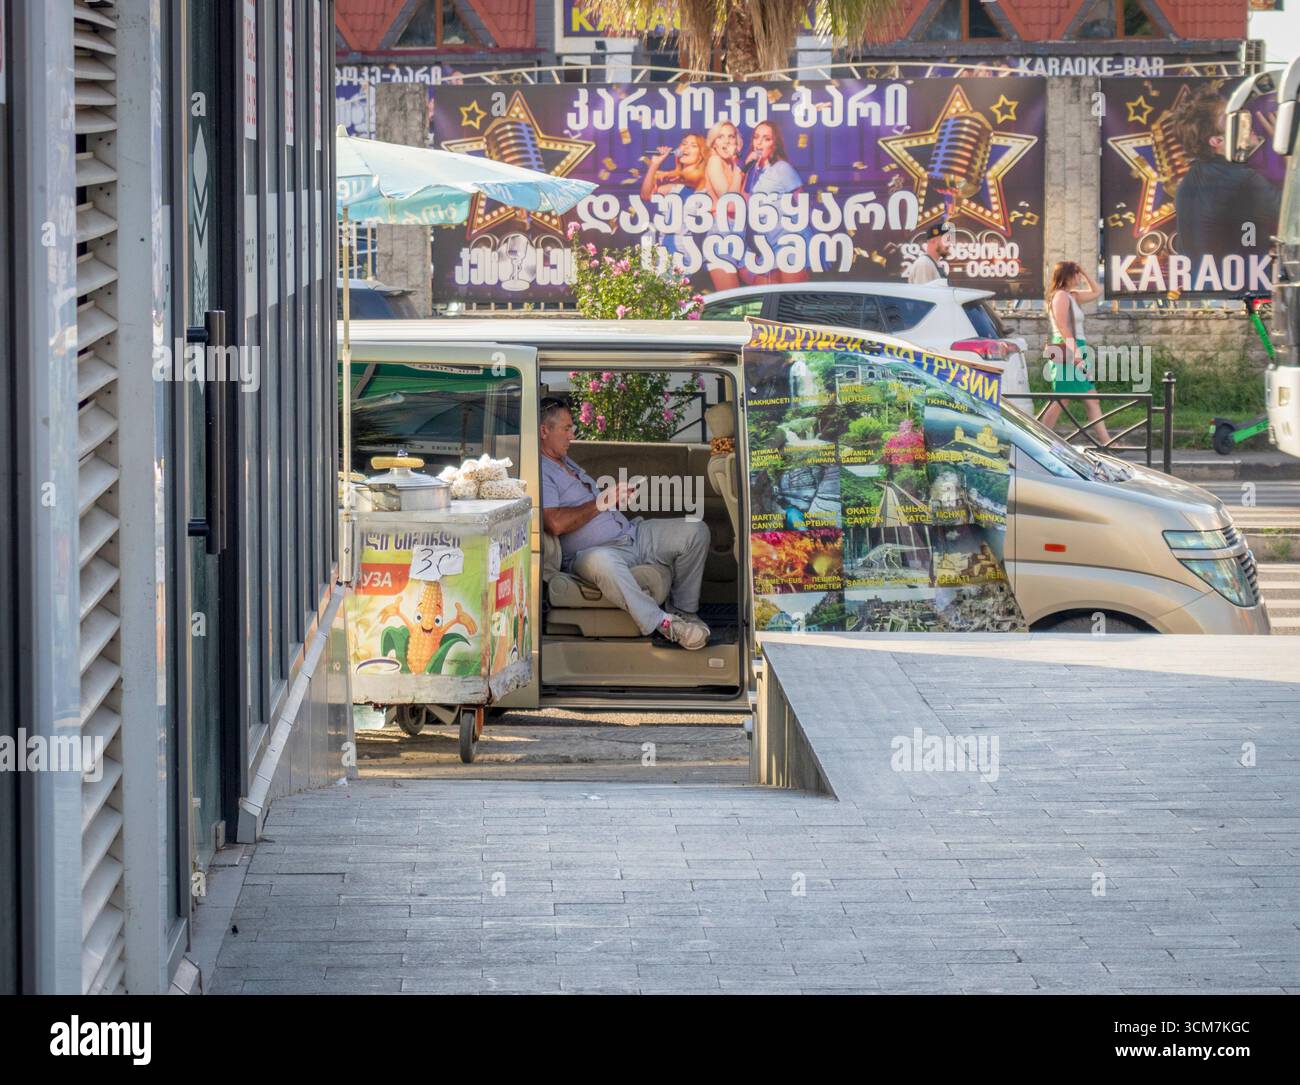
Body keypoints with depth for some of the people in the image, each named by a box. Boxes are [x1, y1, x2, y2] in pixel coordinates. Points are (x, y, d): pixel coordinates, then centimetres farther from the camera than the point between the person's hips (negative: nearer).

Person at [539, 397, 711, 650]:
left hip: (630, 534, 10)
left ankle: (684, 610, 7)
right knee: (600, 561, -47)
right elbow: (556, 524, -24)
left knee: (695, 530, -2)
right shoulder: (540, 472, -9)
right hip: (589, 551, -10)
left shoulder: (567, 463, 25)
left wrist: (616, 498, 9)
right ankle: (661, 623, -41)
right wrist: (600, 503, -11)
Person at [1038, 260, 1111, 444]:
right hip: (1068, 352, -10)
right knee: (1061, 400, -10)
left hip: (1077, 351, 10)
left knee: (1092, 400, 6)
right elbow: (1063, 327, -19)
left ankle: (1105, 441, 5)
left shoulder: (1072, 296, 18)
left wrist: (1085, 274, 19)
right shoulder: (1061, 296, -10)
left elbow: (1096, 292, 31)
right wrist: (1075, 352, -24)